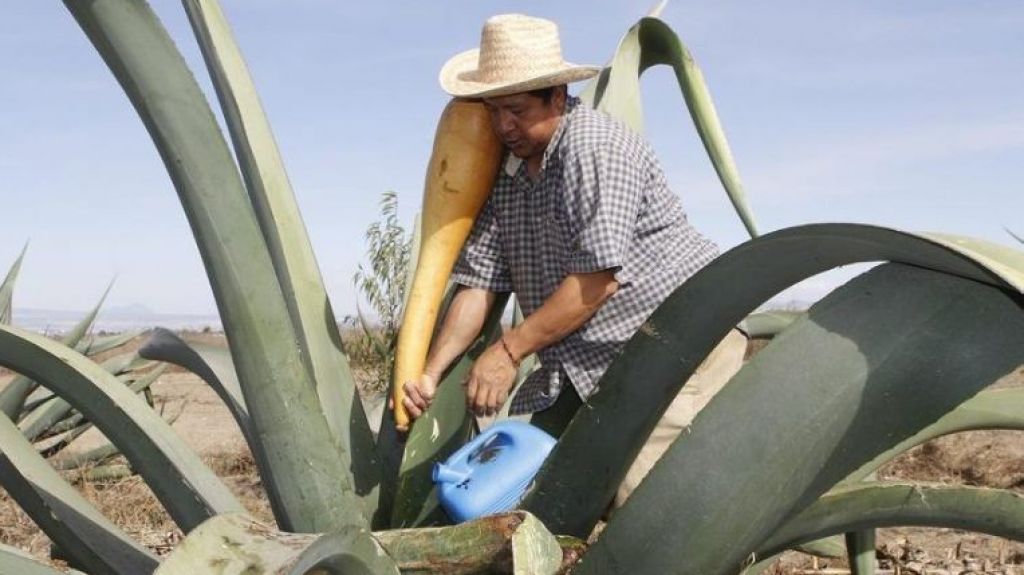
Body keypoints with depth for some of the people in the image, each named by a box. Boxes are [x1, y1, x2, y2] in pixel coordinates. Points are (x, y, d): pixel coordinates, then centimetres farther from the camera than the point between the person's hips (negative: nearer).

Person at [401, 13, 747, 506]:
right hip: (586, 363, 8)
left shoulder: (595, 147, -16)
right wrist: (430, 373, -6)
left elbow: (597, 279, -22)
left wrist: (508, 351, -17)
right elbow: (479, 282, 4)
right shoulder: (506, 173, 9)